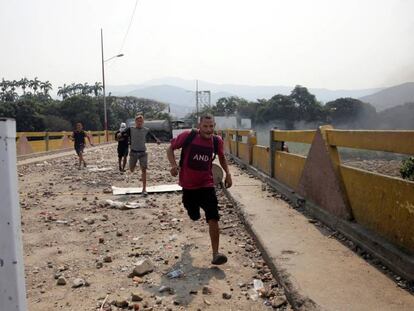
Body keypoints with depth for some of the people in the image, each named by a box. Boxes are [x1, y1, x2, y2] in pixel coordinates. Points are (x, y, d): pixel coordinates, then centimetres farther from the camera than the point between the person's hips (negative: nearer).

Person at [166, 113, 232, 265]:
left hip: (206, 184, 0)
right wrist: (173, 165, -19)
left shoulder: (217, 141, -7)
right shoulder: (187, 136, -16)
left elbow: (221, 156, 14)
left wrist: (228, 174, 5)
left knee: (213, 219, -13)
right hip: (188, 185, 0)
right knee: (194, 216, 17)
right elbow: (170, 148, -2)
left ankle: (215, 254, -5)